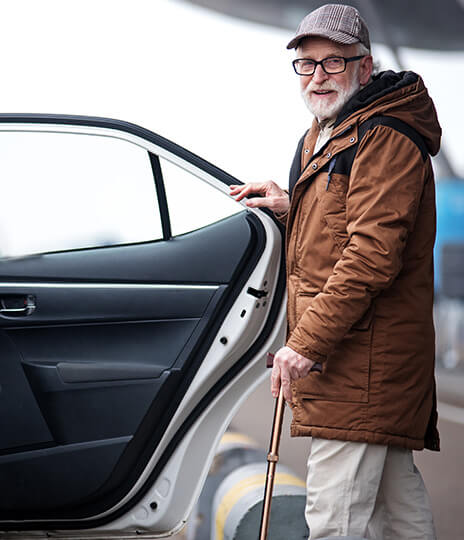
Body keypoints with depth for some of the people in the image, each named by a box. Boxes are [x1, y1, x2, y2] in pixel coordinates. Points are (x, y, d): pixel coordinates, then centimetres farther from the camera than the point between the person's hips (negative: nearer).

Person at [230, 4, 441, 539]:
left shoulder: (384, 140, -14)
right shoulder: (326, 135, 19)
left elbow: (372, 255, -23)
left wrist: (307, 342, -24)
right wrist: (293, 208, 13)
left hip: (363, 356, -11)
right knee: (396, 496, 17)